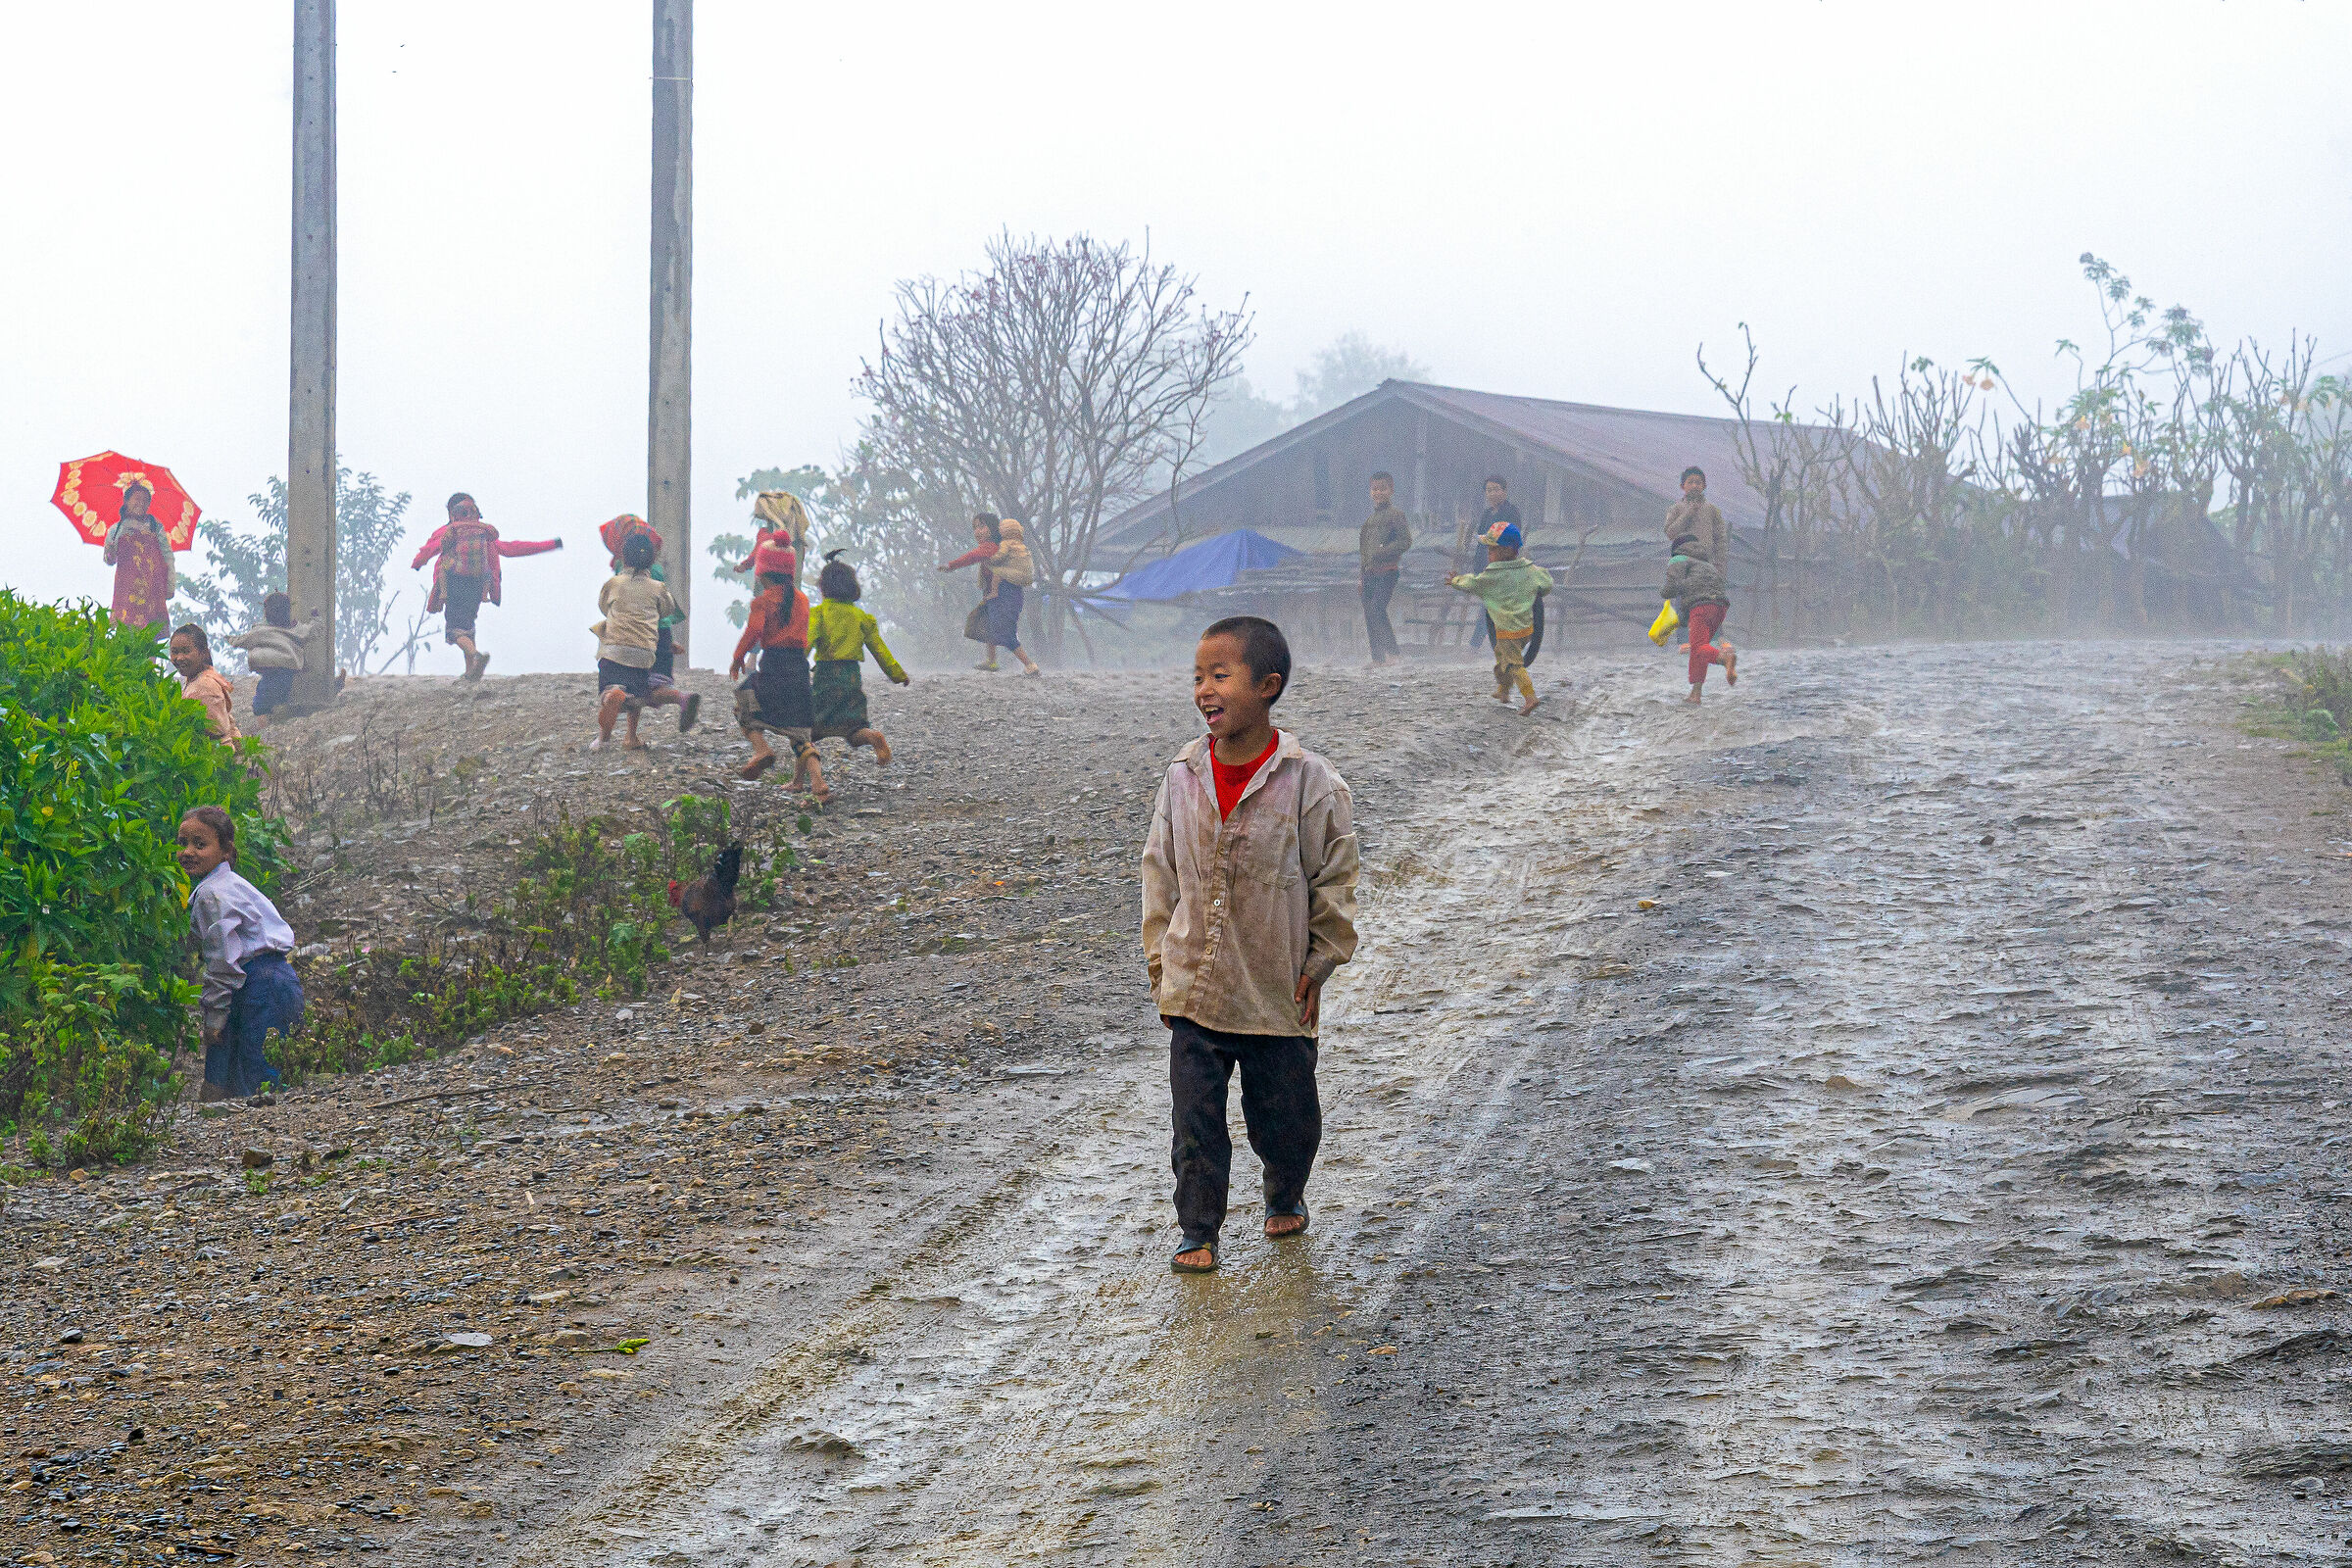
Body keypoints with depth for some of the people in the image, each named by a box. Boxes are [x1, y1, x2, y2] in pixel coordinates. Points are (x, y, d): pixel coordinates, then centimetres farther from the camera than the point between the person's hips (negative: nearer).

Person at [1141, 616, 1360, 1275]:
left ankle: (1285, 1196, 39)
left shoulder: (1310, 782, -12)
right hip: (1193, 990, 2)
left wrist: (1318, 964, -3)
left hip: (1278, 993, -2)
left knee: (1284, 1114, 13)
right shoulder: (1183, 777, -2)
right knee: (1196, 1119, 2)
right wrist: (1161, 962, 6)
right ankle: (1198, 1230, 14)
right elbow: (1160, 873, 7)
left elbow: (1334, 880, -3)